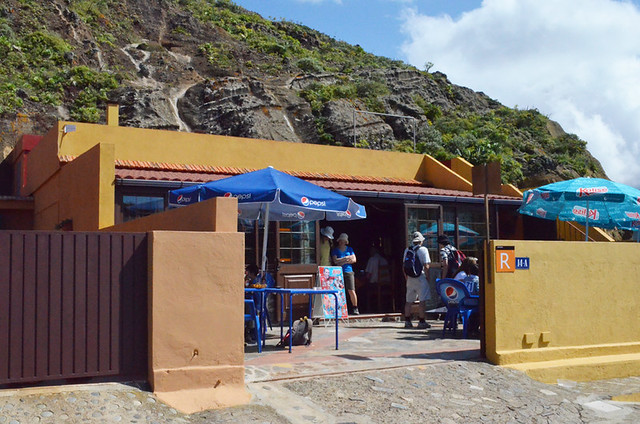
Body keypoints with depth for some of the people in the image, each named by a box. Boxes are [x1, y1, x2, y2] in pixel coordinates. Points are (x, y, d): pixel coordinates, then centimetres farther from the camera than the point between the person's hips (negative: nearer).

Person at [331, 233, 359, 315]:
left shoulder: (349, 249, 14)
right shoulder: (335, 250, 8)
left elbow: (354, 260, 5)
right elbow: (335, 260, -6)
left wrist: (343, 262, -5)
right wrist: (347, 258, -7)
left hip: (349, 272, 1)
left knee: (351, 291, -6)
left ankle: (355, 308, 2)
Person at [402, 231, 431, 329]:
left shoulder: (407, 250, 9)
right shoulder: (423, 249, -6)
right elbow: (426, 266, -11)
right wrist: (427, 277, 0)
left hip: (410, 278, 5)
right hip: (420, 278, -5)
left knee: (409, 301, 10)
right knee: (422, 300, -1)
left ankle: (407, 321, 13)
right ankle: (421, 322, -2)